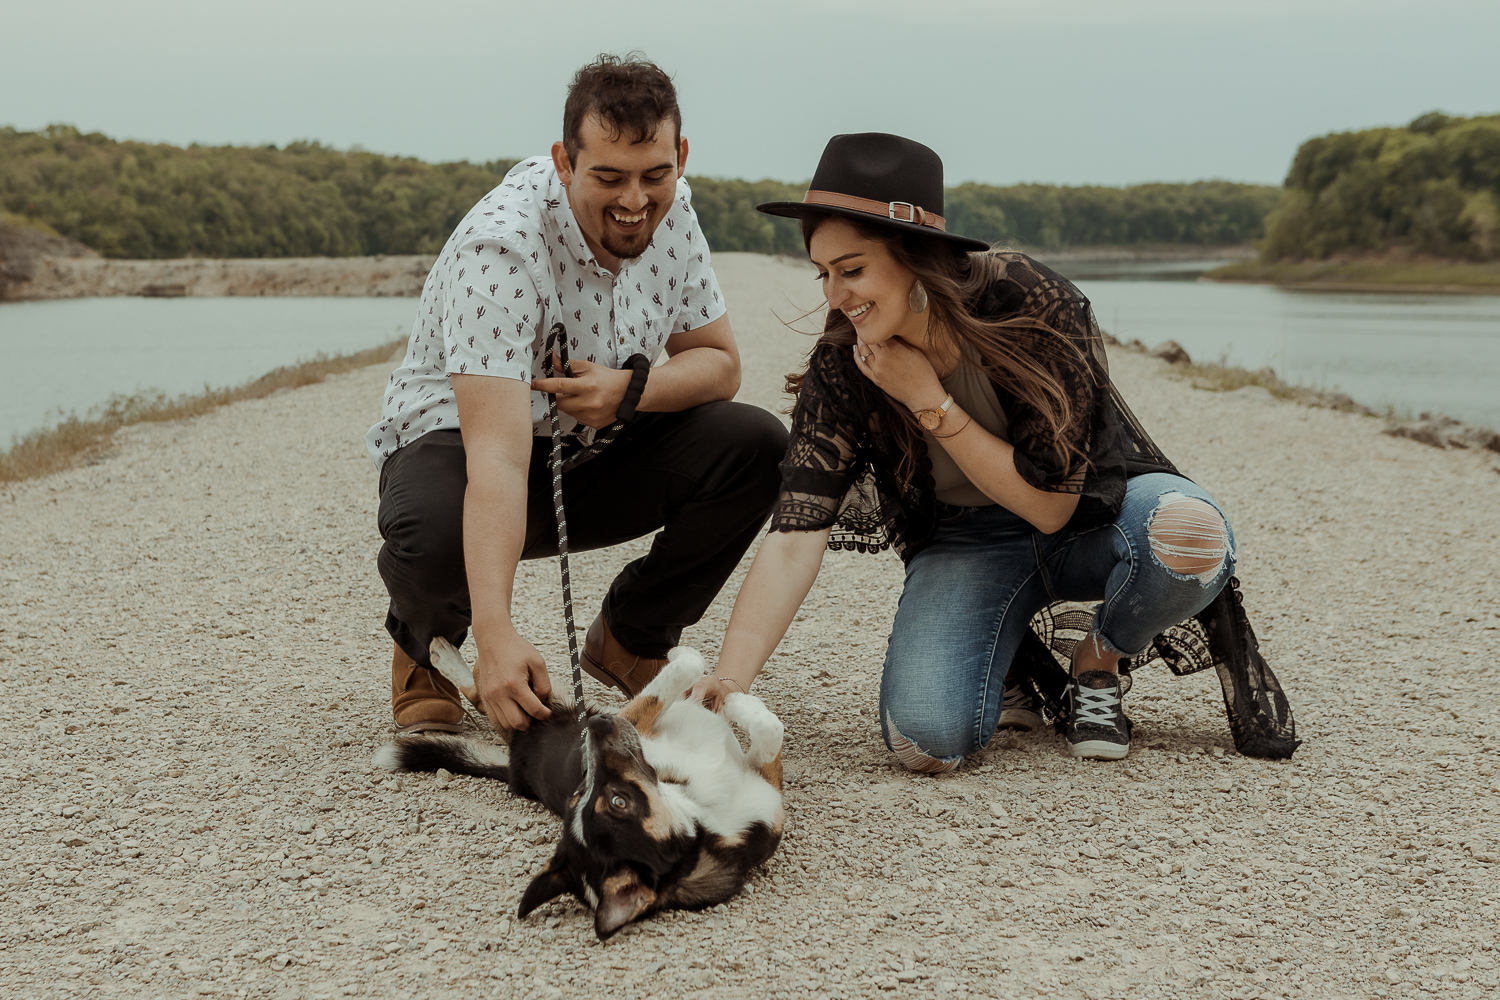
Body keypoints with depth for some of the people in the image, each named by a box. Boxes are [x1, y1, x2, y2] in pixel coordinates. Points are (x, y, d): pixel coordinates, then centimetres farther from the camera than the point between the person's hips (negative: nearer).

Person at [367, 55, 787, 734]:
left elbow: (719, 364, -2)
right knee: (437, 531, -40)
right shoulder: (500, 249, -32)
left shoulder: (670, 213, -11)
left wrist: (631, 389, -26)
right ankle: (426, 652, 0)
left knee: (755, 447, -17)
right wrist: (495, 635, -52)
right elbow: (498, 456, -41)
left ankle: (629, 641, 5)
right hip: (457, 438, -5)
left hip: (594, 449, 6)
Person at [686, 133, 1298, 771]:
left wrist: (929, 401, -28)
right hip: (966, 545, 1)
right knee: (924, 738, -27)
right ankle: (1018, 665, 9)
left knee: (1185, 531, -38)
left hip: (1088, 517, -1)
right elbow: (795, 536, -23)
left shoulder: (1037, 307, -26)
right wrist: (729, 681, -36)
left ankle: (1096, 667, -5)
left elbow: (1051, 505, -23)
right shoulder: (841, 372, -18)